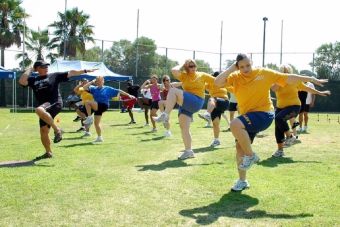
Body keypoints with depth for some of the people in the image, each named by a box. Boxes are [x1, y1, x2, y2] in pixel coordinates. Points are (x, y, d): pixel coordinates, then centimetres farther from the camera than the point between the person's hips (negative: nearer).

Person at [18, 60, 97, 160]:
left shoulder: (54, 76, 9)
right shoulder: (33, 80, 15)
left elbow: (70, 73, 5)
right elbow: (21, 81, -3)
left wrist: (85, 71, 0)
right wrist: (30, 70, 6)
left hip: (55, 104, -5)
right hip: (44, 108, 5)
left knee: (39, 110, -35)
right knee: (43, 131, 2)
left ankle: (57, 130, -25)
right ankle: (48, 152, 20)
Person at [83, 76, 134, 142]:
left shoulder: (108, 89, 3)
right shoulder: (94, 88, 10)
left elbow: (119, 91, 4)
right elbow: (85, 87, -1)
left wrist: (128, 95, 3)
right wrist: (92, 82, -1)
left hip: (103, 106, -5)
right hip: (97, 107, 5)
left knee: (87, 102, -24)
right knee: (96, 123, 9)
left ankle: (90, 117, -12)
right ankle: (99, 137, 25)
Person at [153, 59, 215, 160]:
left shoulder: (202, 75, 7)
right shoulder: (184, 76, 9)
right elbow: (174, 70, -9)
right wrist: (182, 66, 5)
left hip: (196, 103, -5)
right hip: (185, 104, 5)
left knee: (173, 90, -24)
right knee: (184, 127, 2)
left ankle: (165, 115, -27)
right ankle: (188, 151, 13)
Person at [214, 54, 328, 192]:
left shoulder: (264, 73, -4)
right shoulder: (235, 77, 0)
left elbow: (288, 78, 3)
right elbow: (218, 82, -16)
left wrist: (311, 79, 7)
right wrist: (231, 68, -14)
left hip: (264, 114, -5)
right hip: (248, 117, 5)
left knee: (235, 125, -29)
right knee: (240, 147, 5)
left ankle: (251, 156, -9)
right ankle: (242, 181, 24)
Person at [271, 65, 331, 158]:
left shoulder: (295, 81, -1)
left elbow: (307, 88, 12)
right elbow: (273, 88, -24)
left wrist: (320, 93, 18)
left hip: (293, 106, -4)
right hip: (280, 107, 4)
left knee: (279, 118, -31)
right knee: (278, 129, 1)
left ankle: (290, 136, -10)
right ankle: (280, 150, 16)